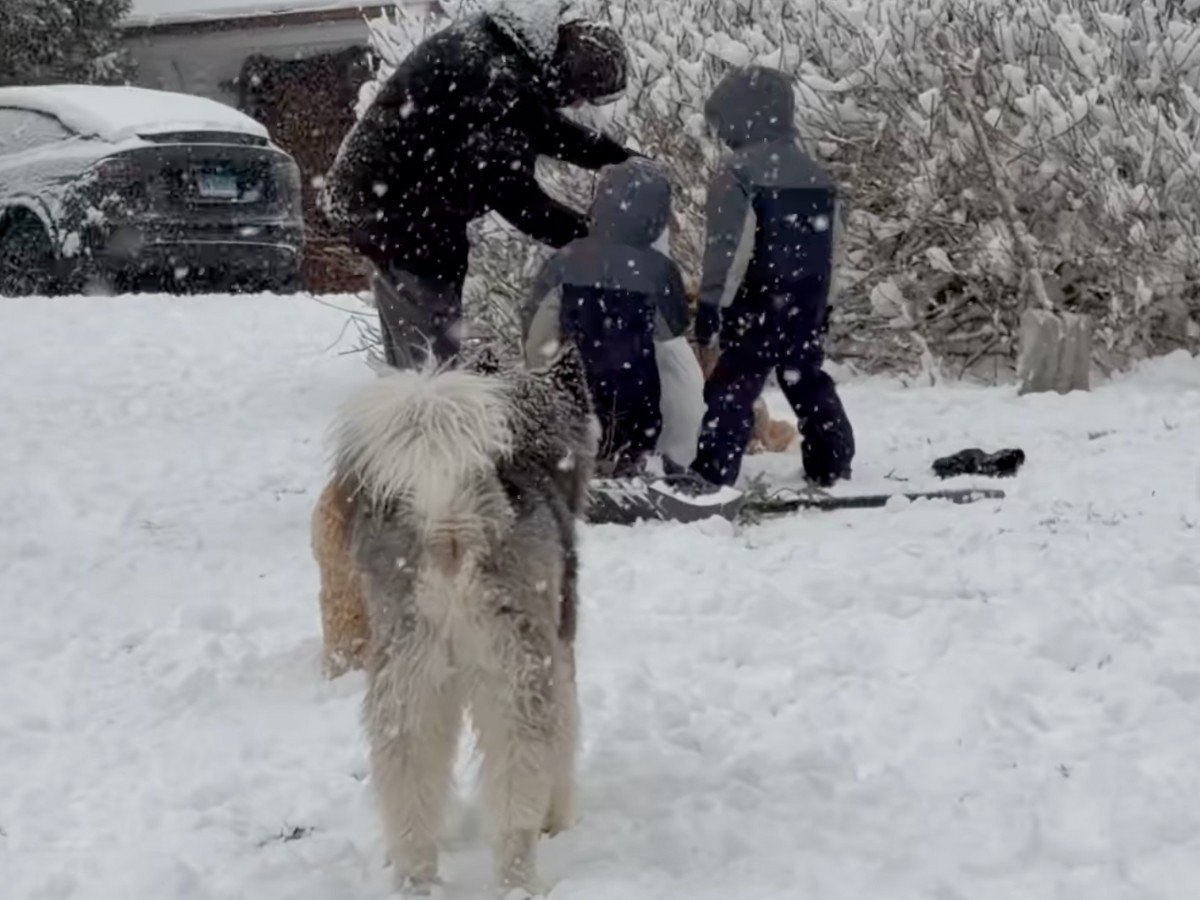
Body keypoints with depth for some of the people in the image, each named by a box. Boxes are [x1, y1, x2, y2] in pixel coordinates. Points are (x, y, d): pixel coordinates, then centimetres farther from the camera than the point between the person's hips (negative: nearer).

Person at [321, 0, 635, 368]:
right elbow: (509, 188, -29)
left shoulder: (504, 48, 5)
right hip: (392, 205, -11)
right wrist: (589, 236, -23)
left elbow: (546, 129, 19)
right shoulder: (498, 80, -28)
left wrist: (622, 160, 14)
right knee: (433, 347, -6)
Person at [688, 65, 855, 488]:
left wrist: (708, 316, -17)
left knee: (730, 393, -5)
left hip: (754, 308, -7)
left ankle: (711, 478, -11)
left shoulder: (737, 173, -12)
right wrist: (817, 309, 23)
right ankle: (832, 465, 23)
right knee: (808, 384, 19)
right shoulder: (815, 175, 12)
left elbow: (726, 252, -18)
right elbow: (824, 251, 17)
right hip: (804, 308, 7)